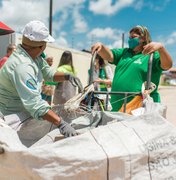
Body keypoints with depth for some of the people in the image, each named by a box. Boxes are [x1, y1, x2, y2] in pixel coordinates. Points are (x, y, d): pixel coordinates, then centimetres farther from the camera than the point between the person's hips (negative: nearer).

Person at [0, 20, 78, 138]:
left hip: (23, 111, 9)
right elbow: (34, 102, -40)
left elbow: (48, 73, 7)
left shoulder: (32, 55, -2)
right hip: (11, 116, -9)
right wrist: (61, 123, -44)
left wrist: (68, 77, -11)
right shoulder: (22, 66, -32)